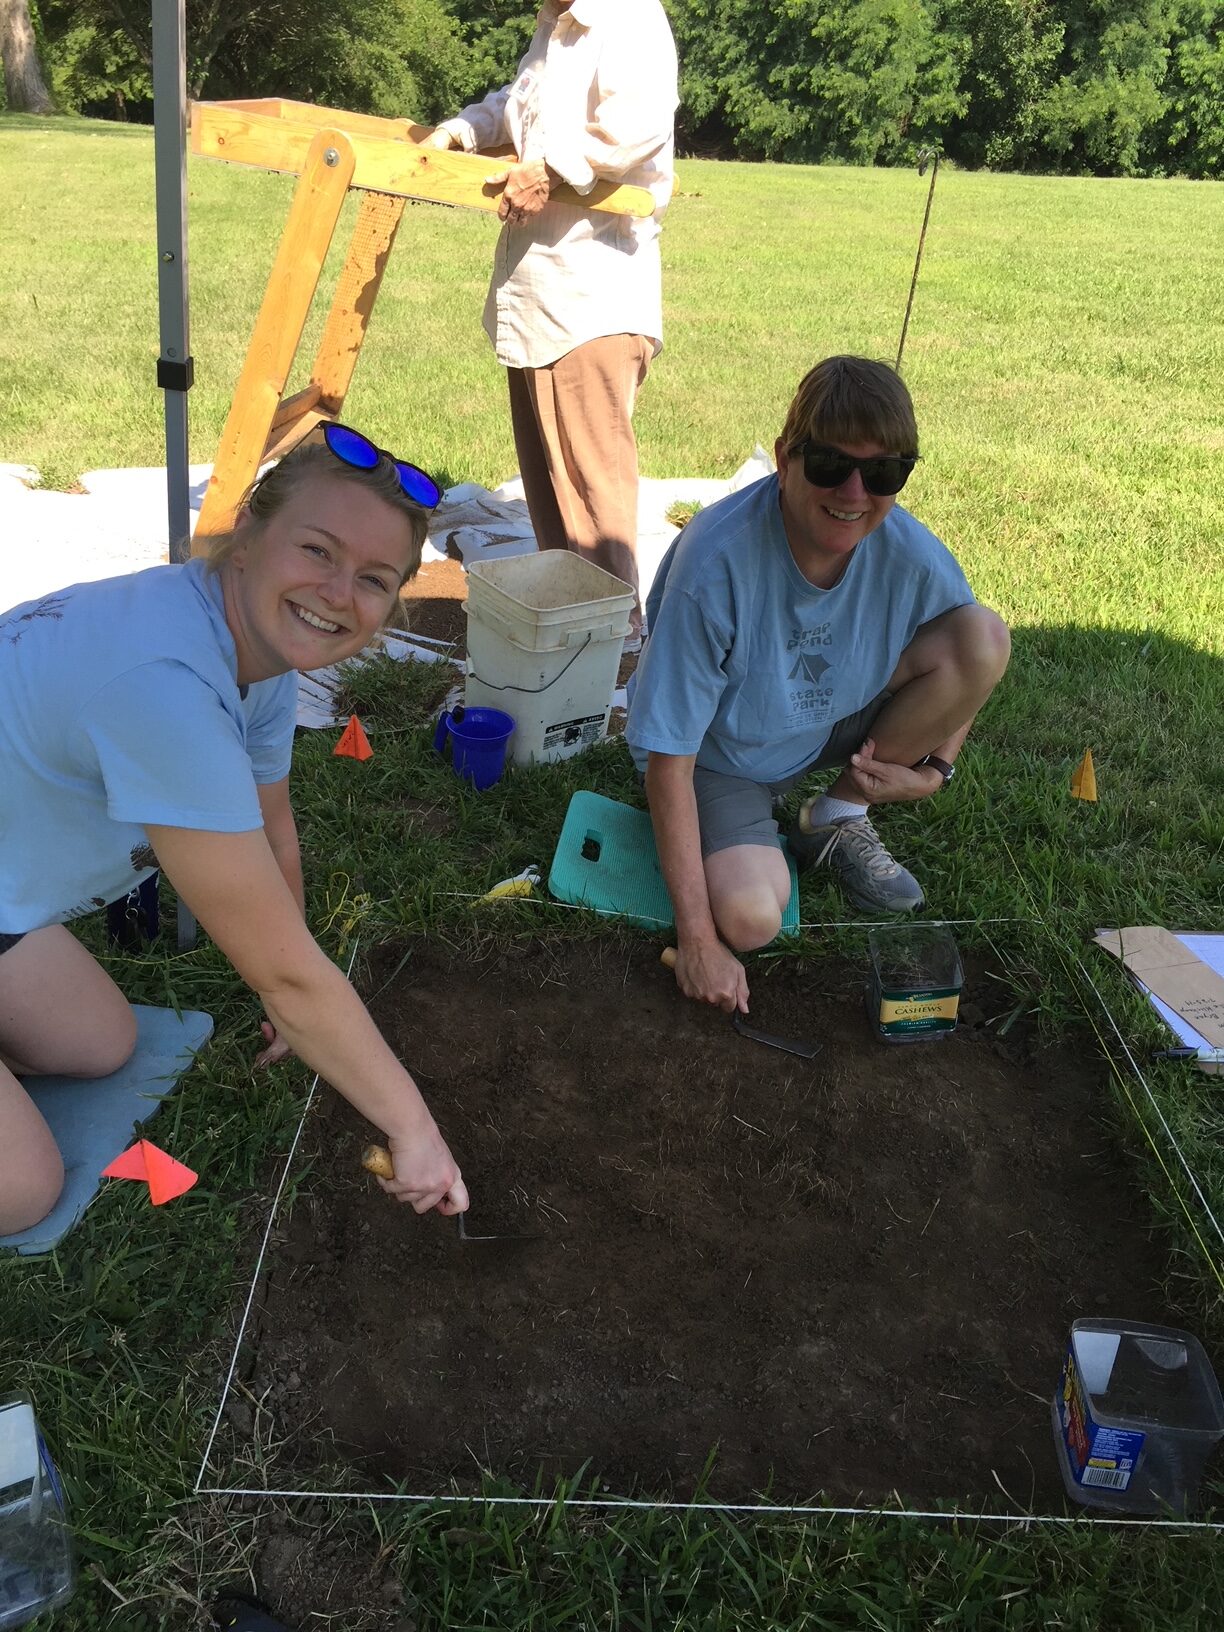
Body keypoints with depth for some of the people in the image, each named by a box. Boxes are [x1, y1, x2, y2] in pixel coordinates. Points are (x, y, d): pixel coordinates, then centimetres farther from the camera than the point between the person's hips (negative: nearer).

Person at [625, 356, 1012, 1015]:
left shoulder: (912, 555, -20)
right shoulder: (716, 564, -33)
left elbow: (965, 667, 4)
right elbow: (668, 760, -29)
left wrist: (934, 771, -13)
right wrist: (698, 937, -30)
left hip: (834, 727, 5)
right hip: (720, 756, -4)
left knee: (986, 636, -17)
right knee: (750, 917, -31)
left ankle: (839, 818, 0)